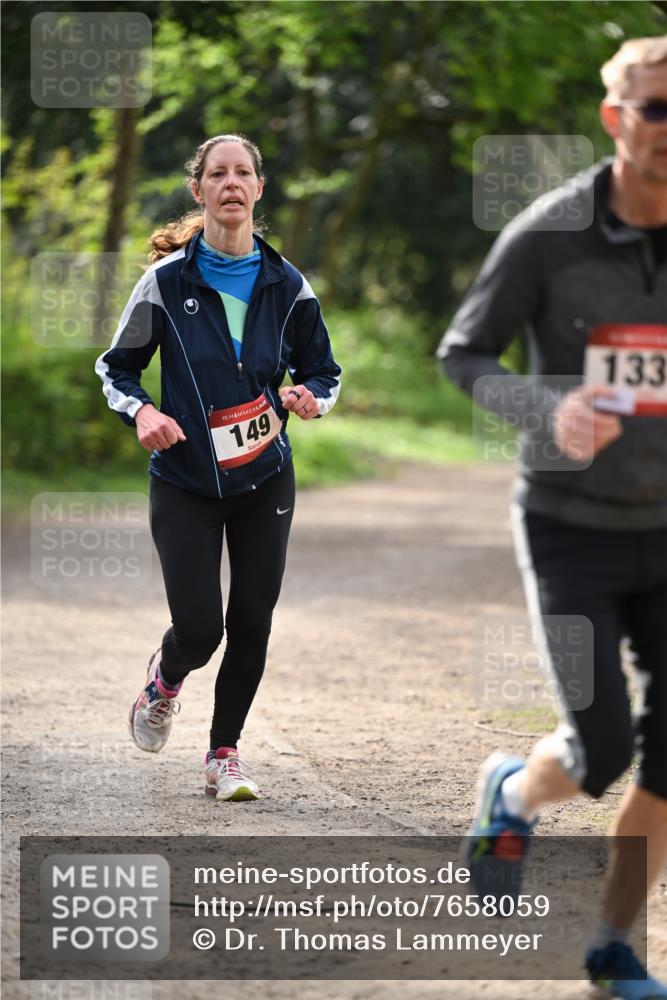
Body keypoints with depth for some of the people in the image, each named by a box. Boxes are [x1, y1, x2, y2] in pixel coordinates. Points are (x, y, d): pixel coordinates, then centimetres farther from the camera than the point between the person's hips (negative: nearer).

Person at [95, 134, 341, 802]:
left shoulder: (286, 284, 1)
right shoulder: (167, 281, -6)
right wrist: (141, 411, -18)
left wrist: (310, 396, -12)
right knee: (199, 630, -9)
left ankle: (224, 753, 16)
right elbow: (115, 368, 2)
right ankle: (164, 680, 28)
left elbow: (323, 370, 11)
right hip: (184, 482, -2)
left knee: (252, 622, 0)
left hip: (264, 478, 2)